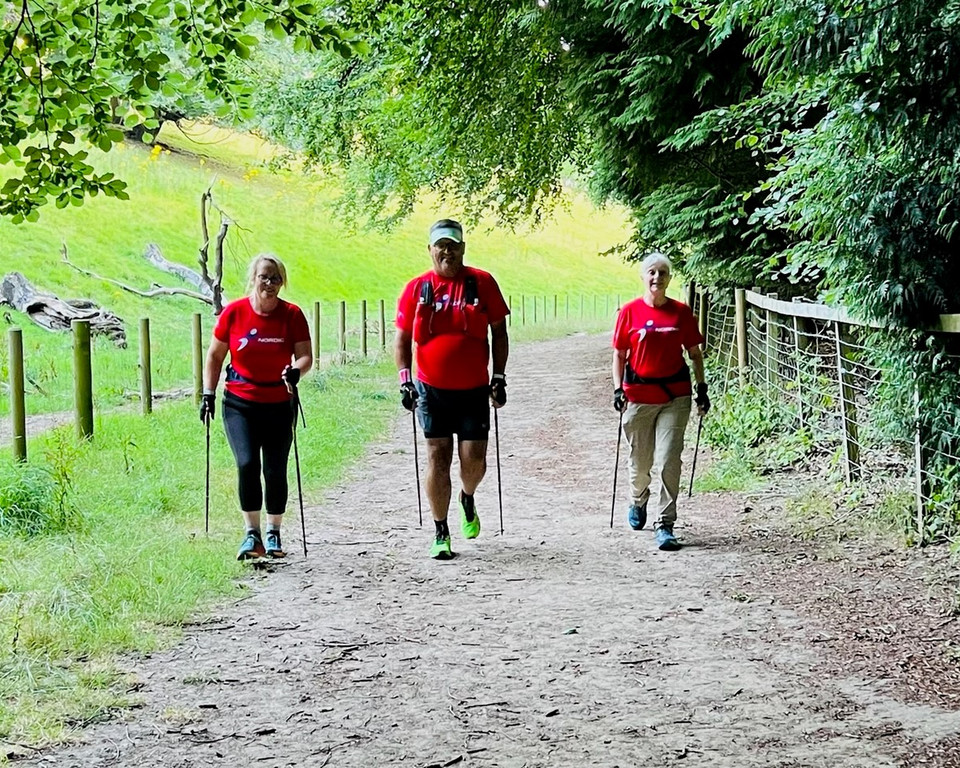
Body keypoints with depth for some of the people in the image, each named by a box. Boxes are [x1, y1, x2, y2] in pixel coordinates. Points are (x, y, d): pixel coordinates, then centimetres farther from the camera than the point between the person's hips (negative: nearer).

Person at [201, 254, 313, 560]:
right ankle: (252, 533, -5)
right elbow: (215, 355, 7)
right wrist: (208, 393, 2)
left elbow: (306, 356, -6)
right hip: (240, 404, 0)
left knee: (275, 470, 2)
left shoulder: (292, 315, -3)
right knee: (247, 464, -15)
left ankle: (274, 533, 20)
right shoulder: (233, 312, -3)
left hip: (279, 405, 1)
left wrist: (296, 370, -28)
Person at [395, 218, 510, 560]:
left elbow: (499, 332, 5)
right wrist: (404, 378, -4)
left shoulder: (482, 283, 0)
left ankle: (467, 498, 34)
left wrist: (499, 377, 0)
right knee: (438, 457, 0)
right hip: (432, 390, 0)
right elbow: (402, 337, 7)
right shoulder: (417, 288, 2)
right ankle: (441, 534, 8)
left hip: (474, 390, 0)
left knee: (474, 458, -2)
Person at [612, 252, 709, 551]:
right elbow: (619, 354, 5)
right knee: (640, 461, 12)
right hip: (638, 395, 0)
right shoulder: (630, 312, 1)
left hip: (675, 395, 0)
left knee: (668, 461, -10)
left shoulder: (681, 312, 3)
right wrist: (618, 388, -4)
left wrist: (701, 388, 6)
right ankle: (638, 501, 44)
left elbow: (695, 353, 10)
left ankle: (664, 525, -6)